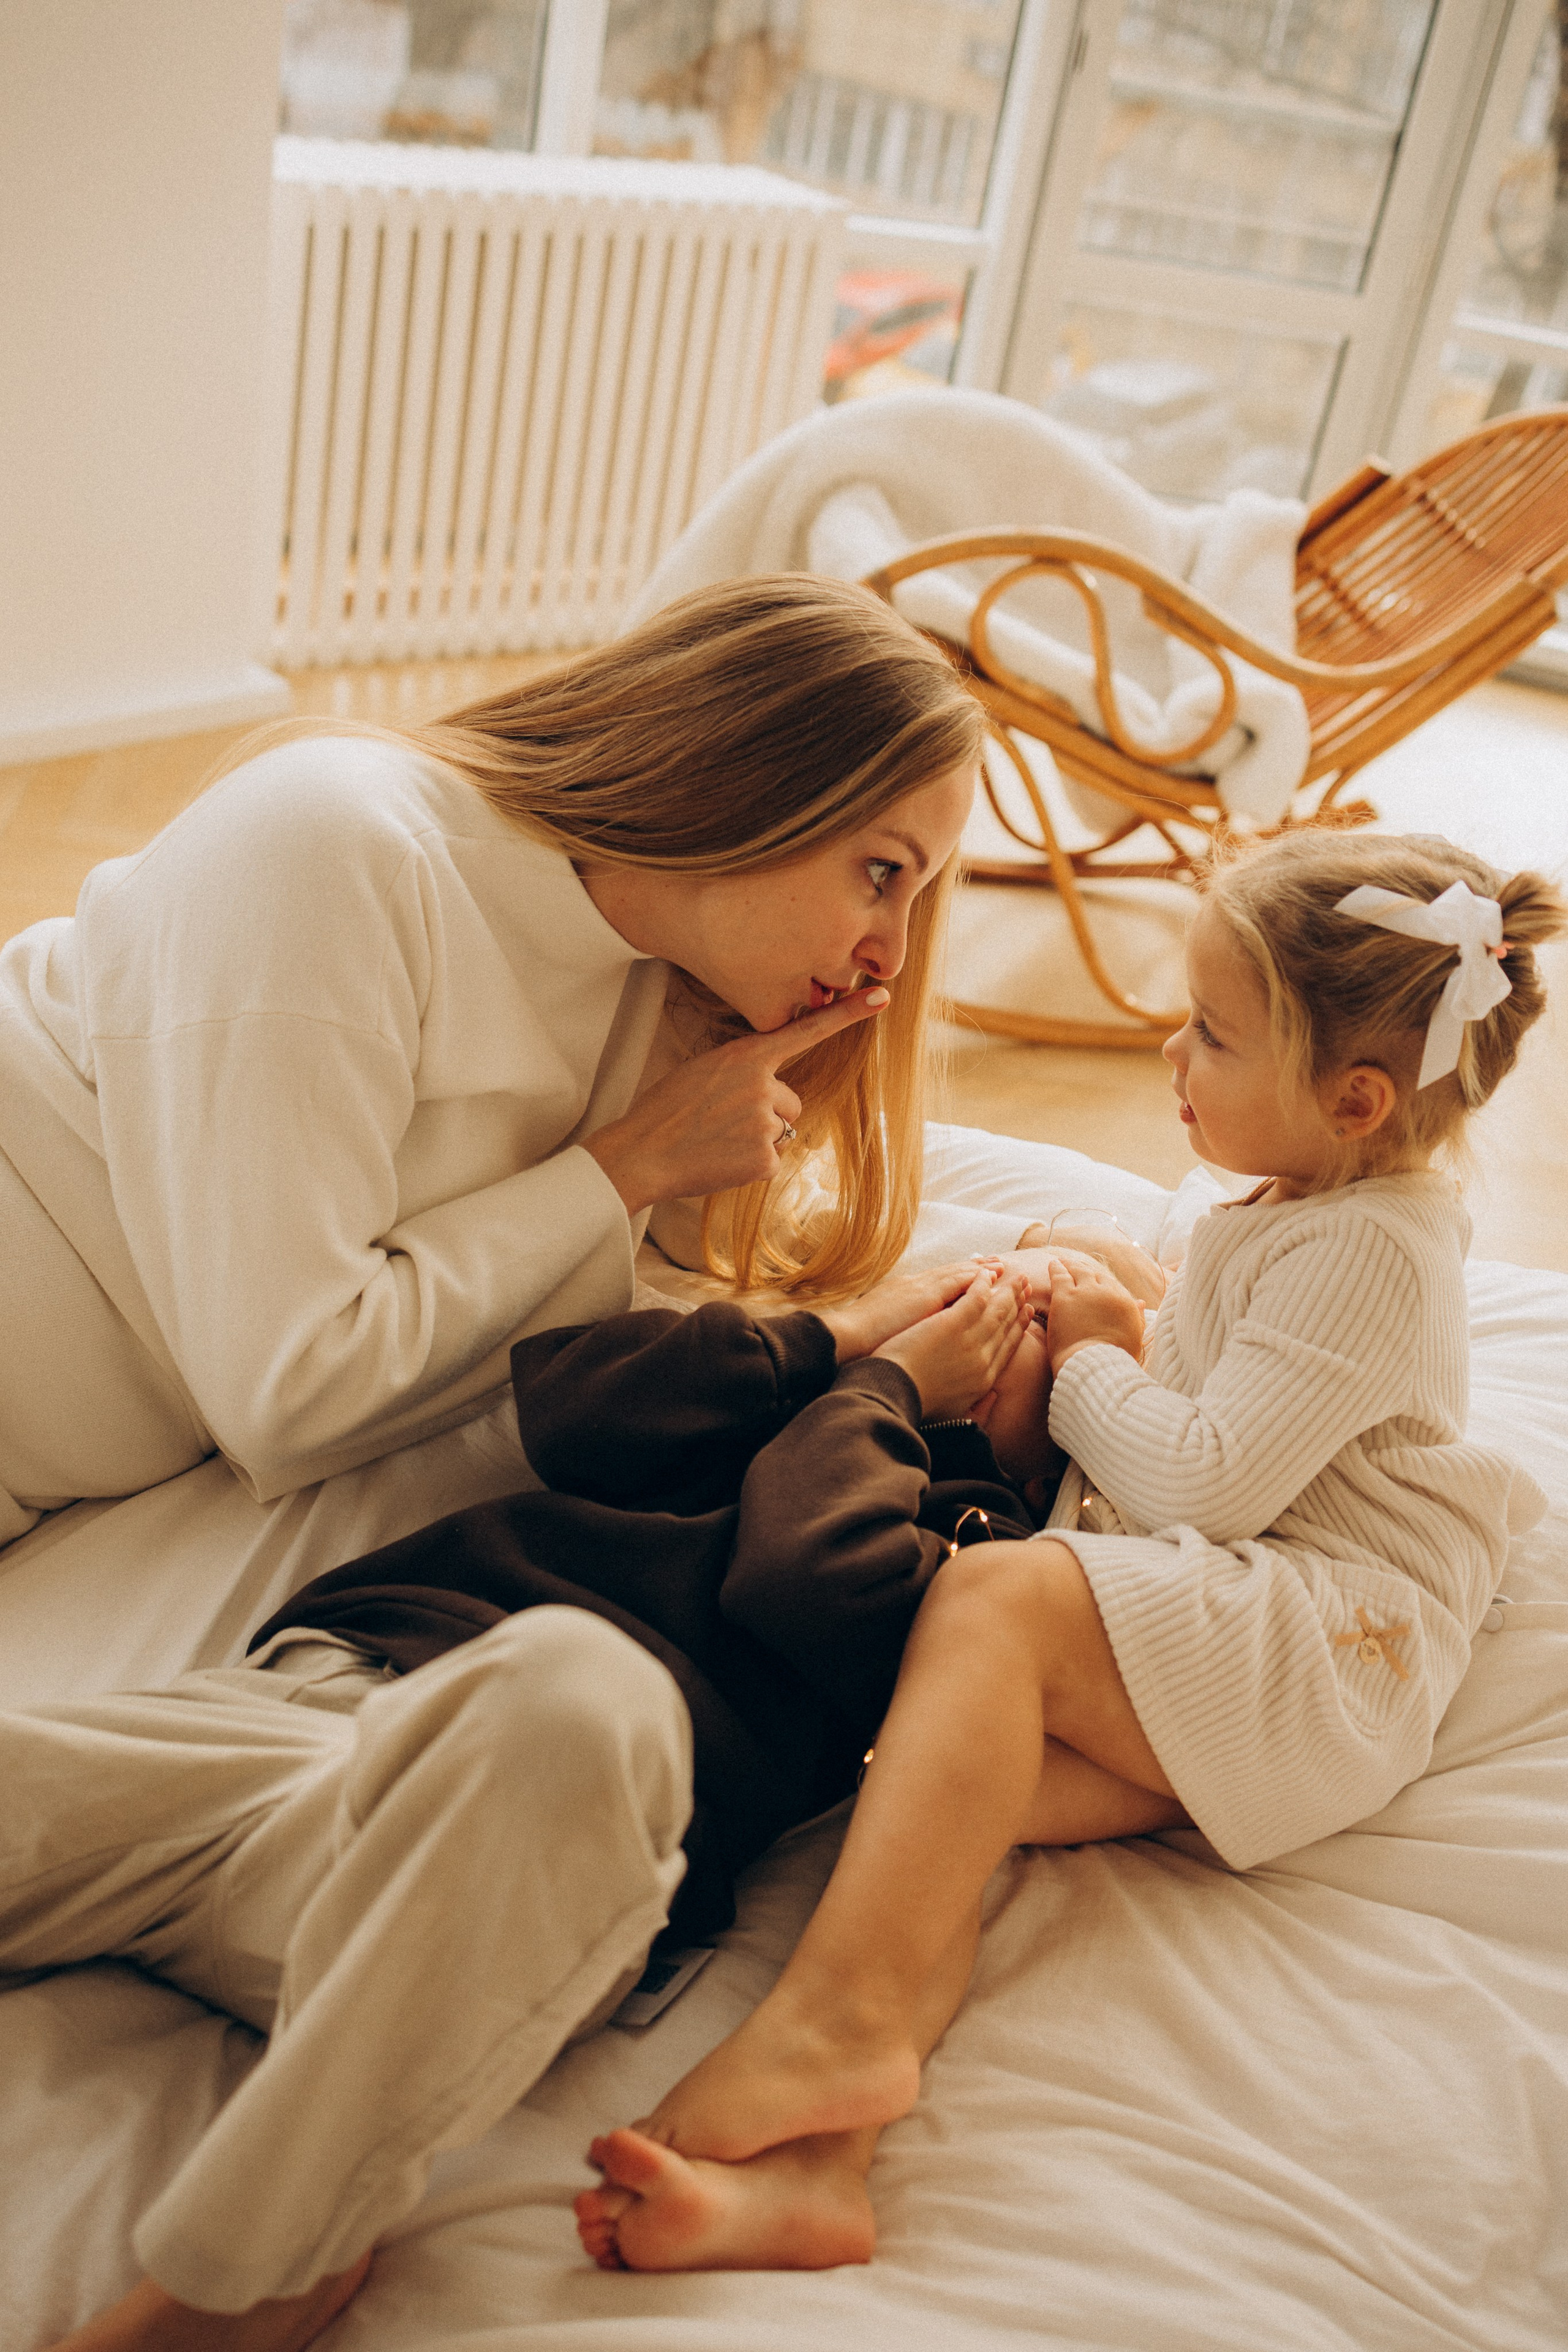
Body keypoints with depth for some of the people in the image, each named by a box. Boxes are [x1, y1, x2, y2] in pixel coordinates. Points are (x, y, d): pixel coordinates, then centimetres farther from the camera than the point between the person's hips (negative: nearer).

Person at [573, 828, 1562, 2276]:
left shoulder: (1370, 1252, -11)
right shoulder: (1298, 1211, 21)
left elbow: (1212, 1481, -19)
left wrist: (1092, 1365, -2)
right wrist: (1123, 1333, 17)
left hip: (1328, 1644, -9)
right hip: (1203, 1652, 9)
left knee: (995, 1593, -32)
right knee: (948, 1793, -17)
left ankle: (841, 2010, -35)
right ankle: (813, 2160, -35)